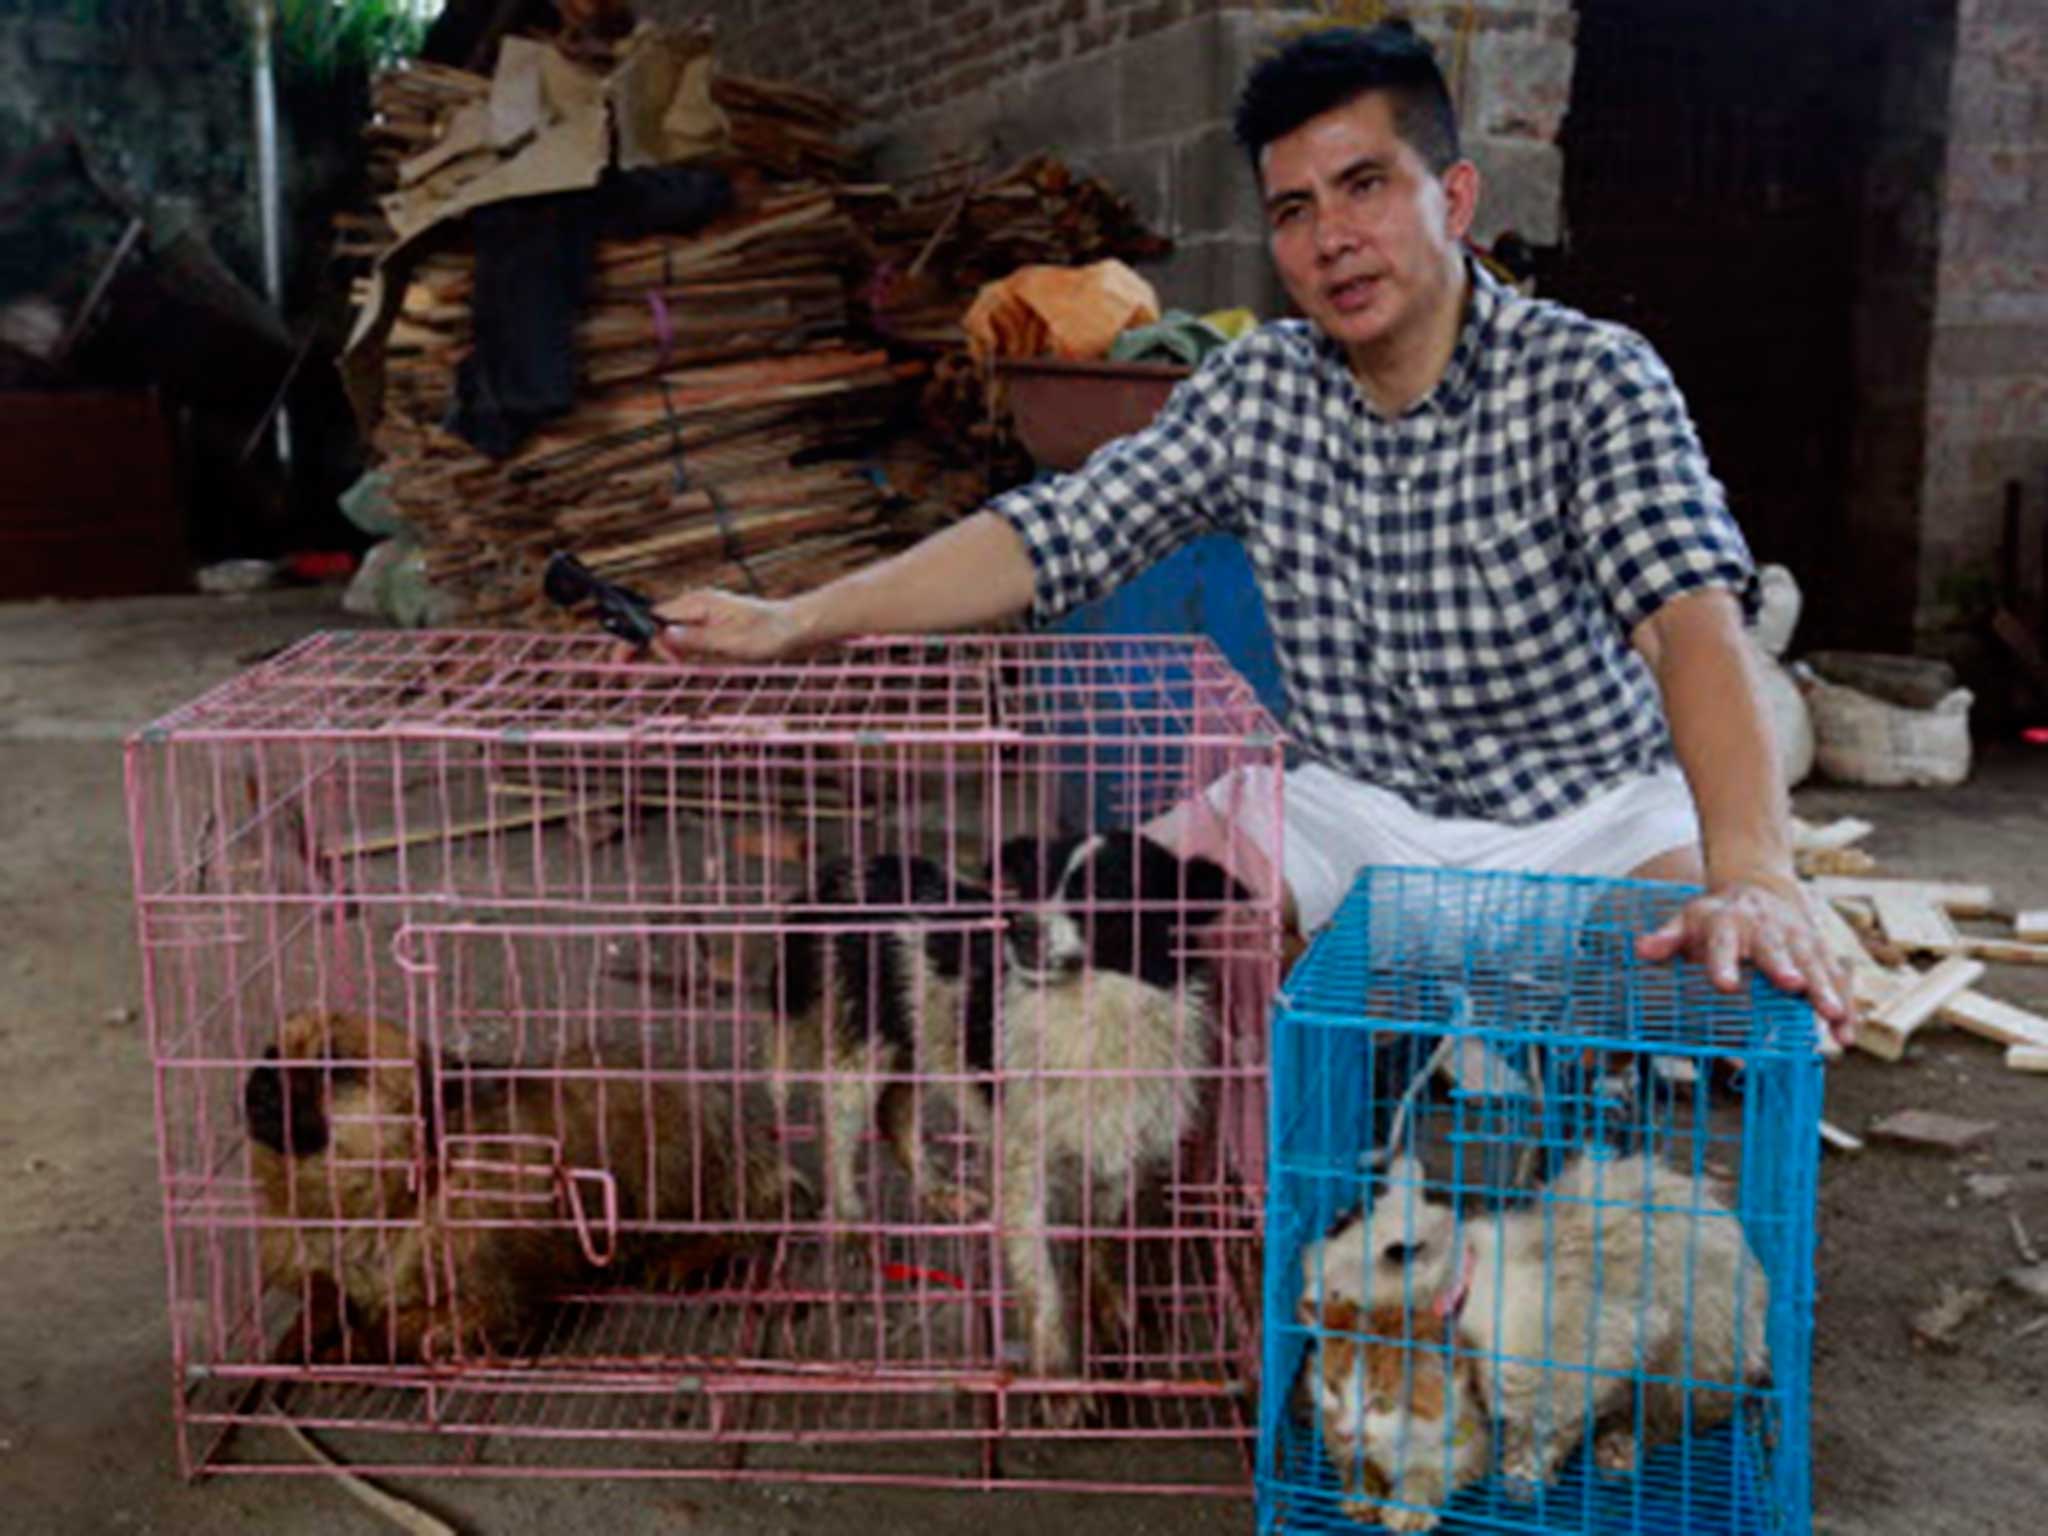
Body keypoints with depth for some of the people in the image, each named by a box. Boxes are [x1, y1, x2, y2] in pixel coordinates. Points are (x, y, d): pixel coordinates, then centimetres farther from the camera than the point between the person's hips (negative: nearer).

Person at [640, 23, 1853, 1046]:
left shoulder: (1589, 379, -15)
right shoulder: (1259, 391, -2)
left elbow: (1693, 614, -29)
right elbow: (1060, 533, -4)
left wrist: (1756, 879, -46)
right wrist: (798, 621, -13)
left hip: (1587, 812, -3)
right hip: (1357, 807, 3)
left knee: (1725, 976, -30)